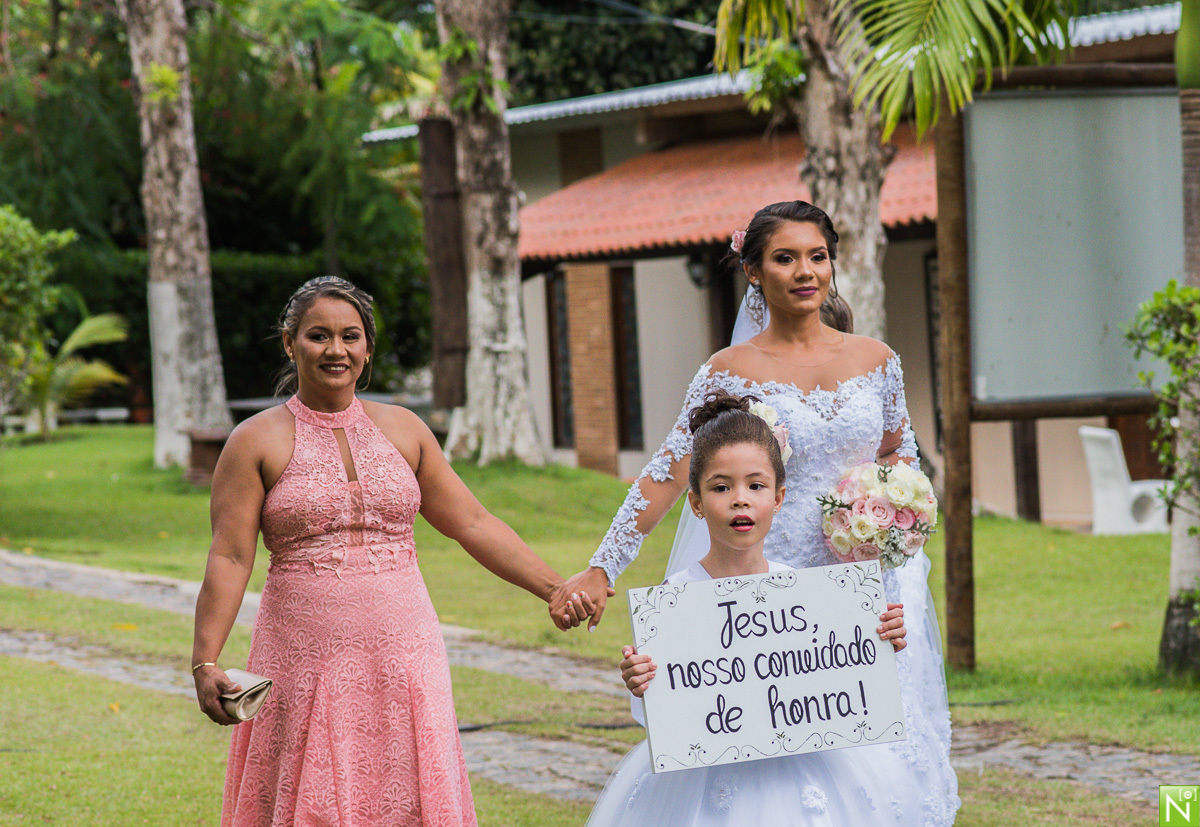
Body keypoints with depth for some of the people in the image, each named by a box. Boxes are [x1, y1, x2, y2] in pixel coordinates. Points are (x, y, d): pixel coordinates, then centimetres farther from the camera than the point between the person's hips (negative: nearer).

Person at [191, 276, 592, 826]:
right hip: (306, 664, -3)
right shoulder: (257, 442, 1)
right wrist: (206, 662, -14)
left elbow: (473, 524, 14)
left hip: (403, 657, 3)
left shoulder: (402, 430, 11)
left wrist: (556, 589, 8)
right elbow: (229, 558, -4)